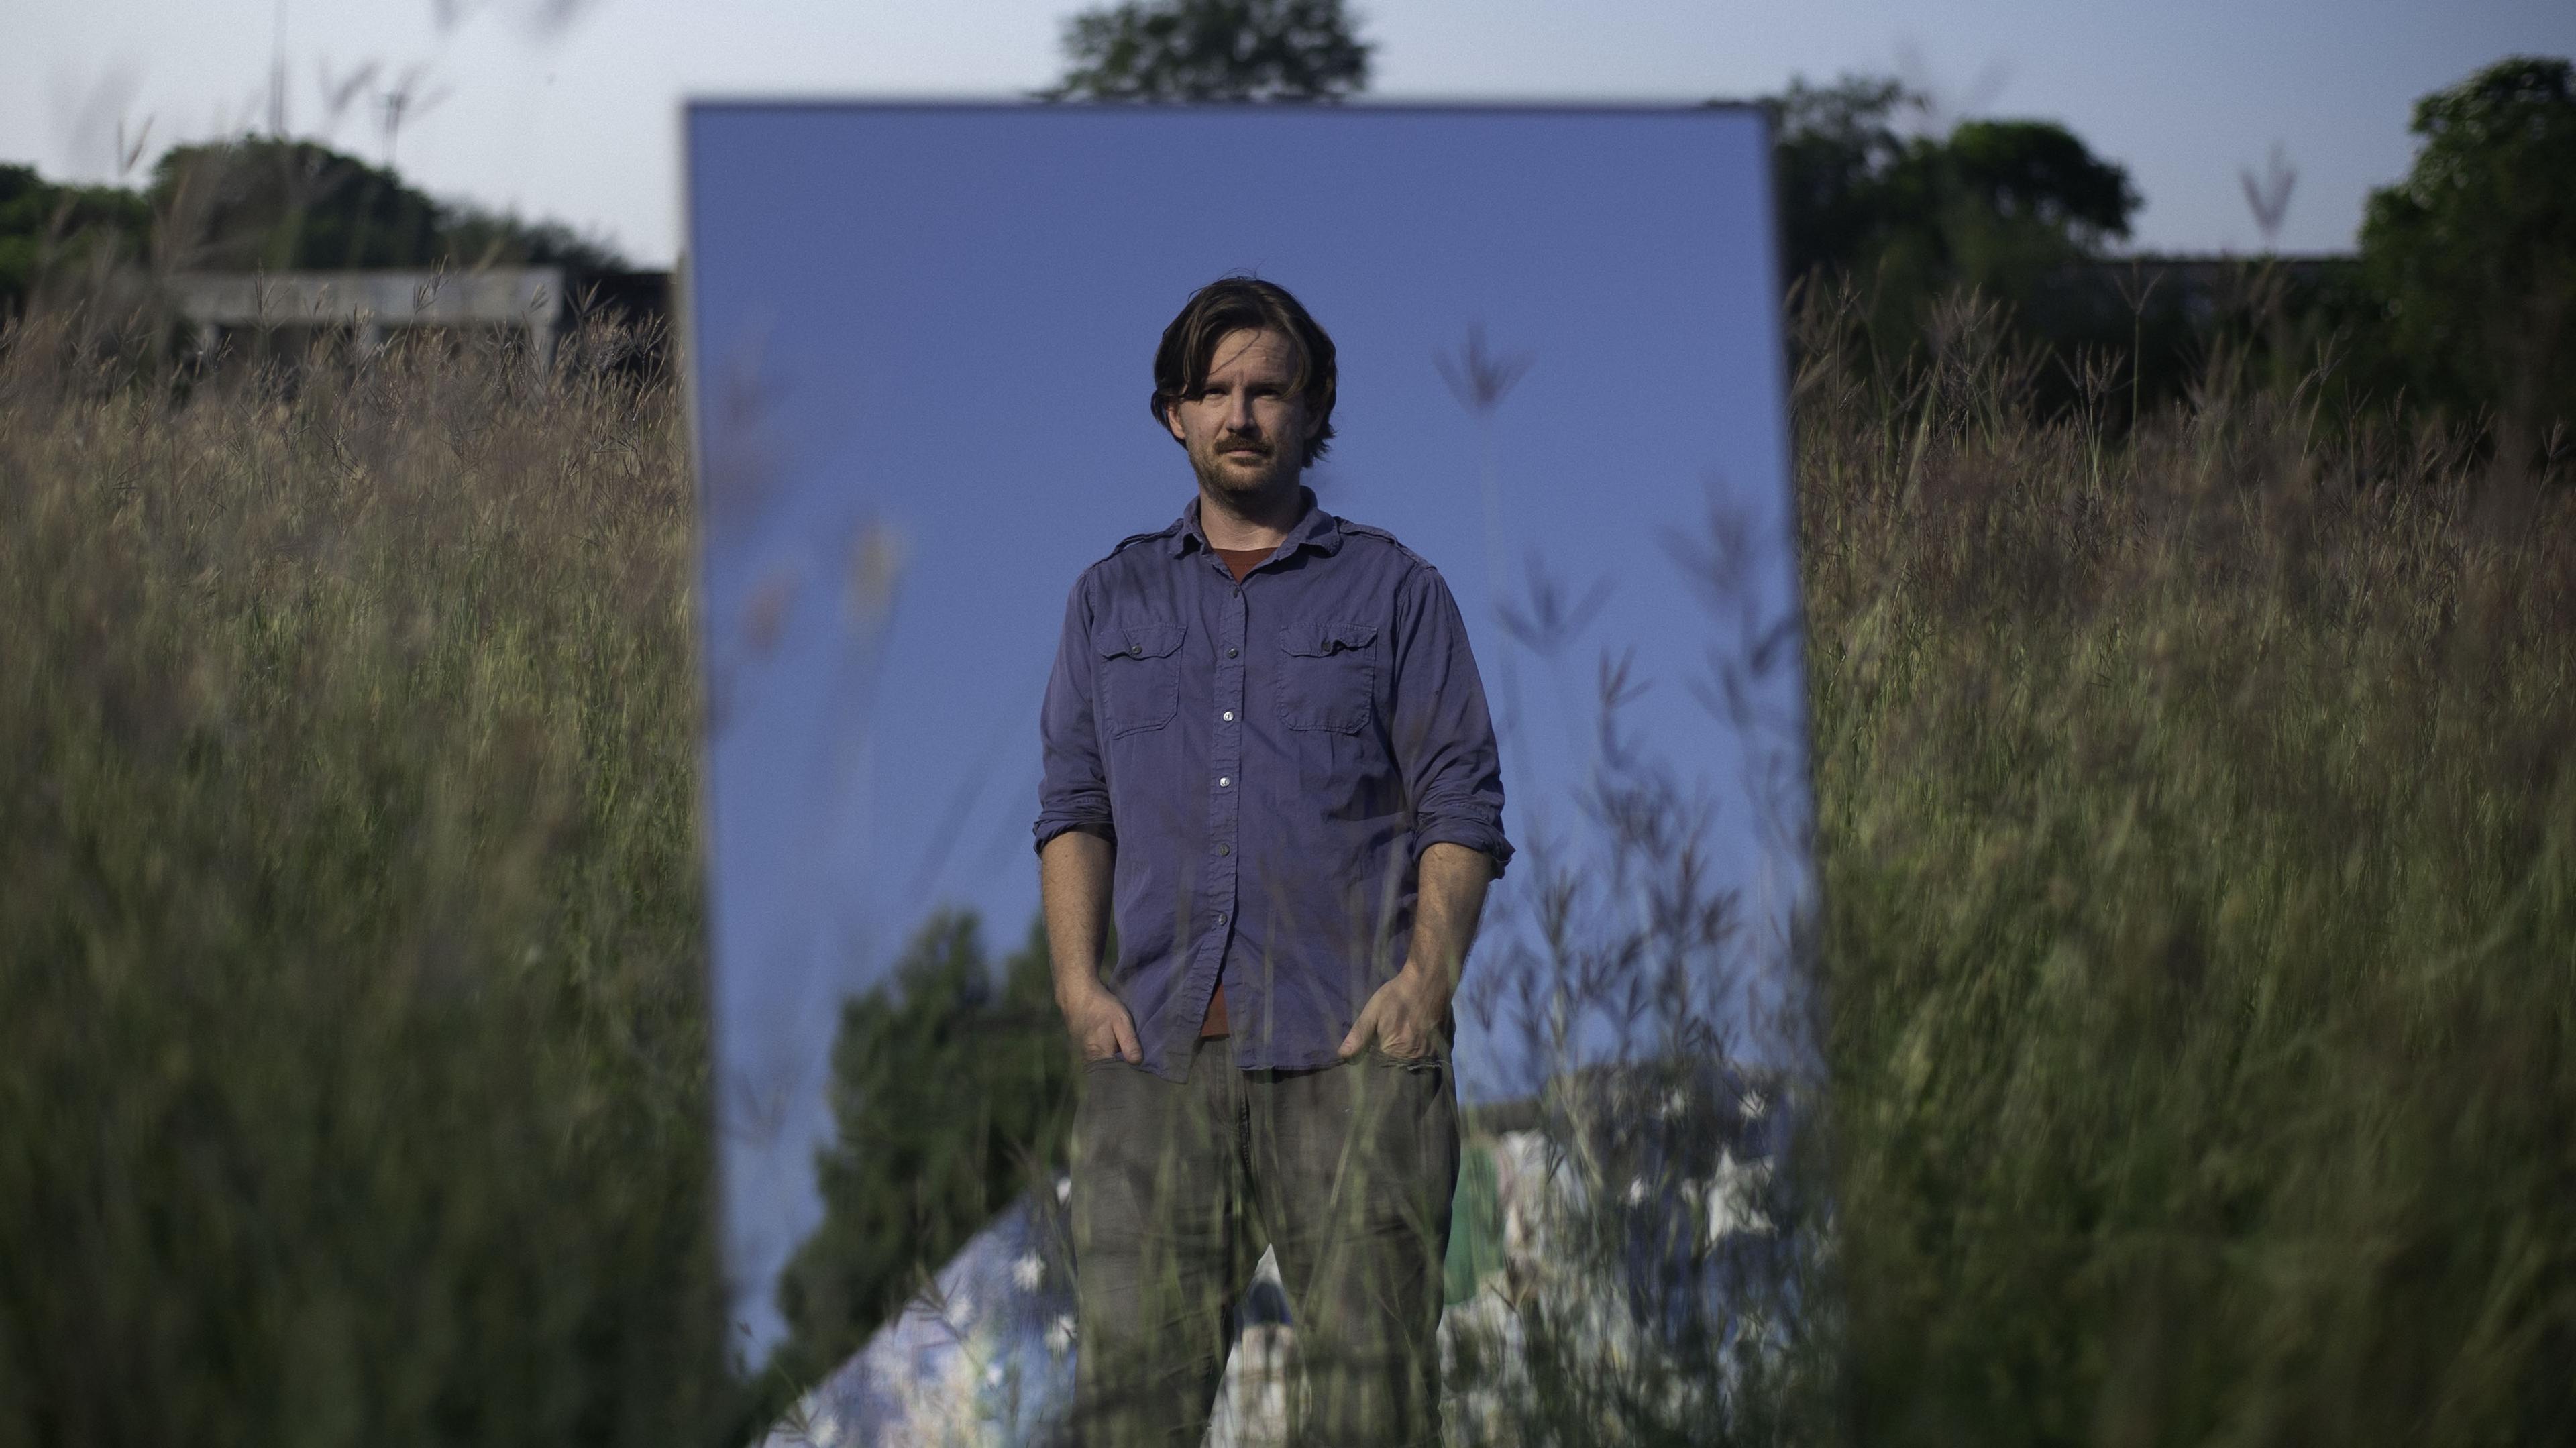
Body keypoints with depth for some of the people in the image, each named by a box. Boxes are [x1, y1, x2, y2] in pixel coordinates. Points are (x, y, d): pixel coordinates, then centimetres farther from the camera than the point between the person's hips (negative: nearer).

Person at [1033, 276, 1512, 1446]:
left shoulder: (1395, 591, 12)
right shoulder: (1112, 599, 20)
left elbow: (1462, 811, 6)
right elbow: (1074, 805, 15)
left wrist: (1426, 979, -8)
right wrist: (1079, 983, 0)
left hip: (1352, 1044, -2)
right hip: (1157, 1044, 2)